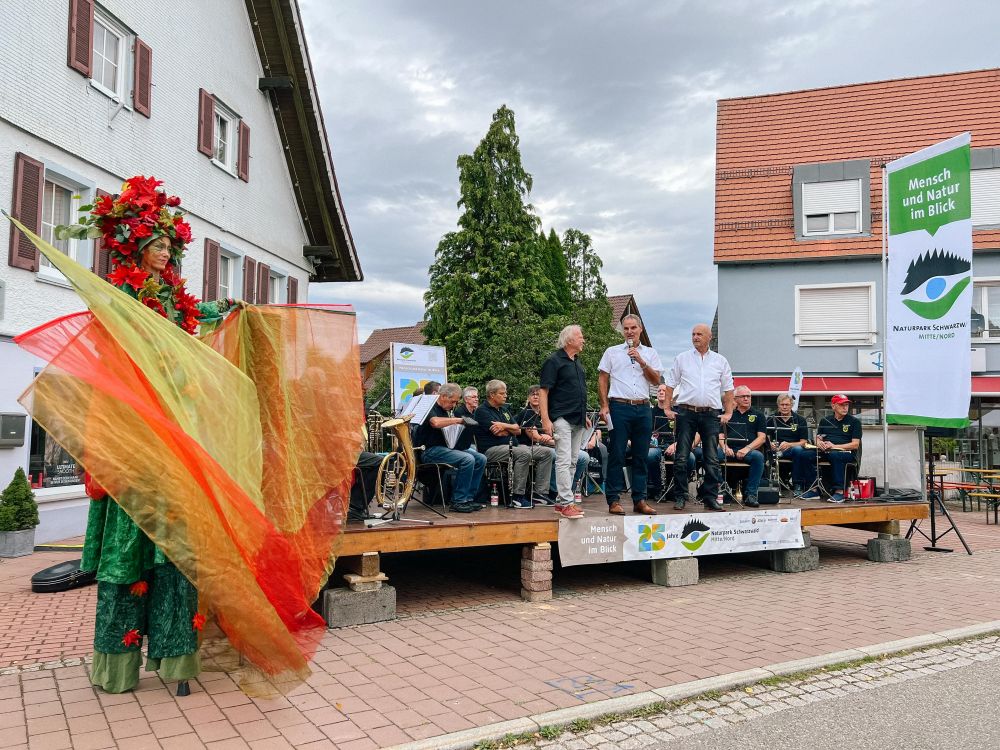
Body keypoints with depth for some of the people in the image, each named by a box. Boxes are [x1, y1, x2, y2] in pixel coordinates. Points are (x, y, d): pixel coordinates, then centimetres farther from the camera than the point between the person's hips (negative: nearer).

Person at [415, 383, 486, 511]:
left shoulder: (445, 411, 21)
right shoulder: (431, 408, -9)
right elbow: (435, 422, -32)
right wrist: (458, 420, -22)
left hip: (446, 448, 10)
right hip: (430, 451, -9)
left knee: (480, 459, -5)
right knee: (468, 459, -28)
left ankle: (468, 497, -3)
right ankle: (458, 501, -19)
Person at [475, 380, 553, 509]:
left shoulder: (505, 409, 22)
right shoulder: (482, 411, -3)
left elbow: (518, 431, 12)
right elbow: (498, 433, -16)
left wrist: (504, 426, -6)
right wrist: (511, 428, 0)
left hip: (512, 446, 9)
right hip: (492, 449, -9)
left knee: (546, 453, -3)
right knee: (524, 453, -35)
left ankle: (539, 492, -5)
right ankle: (517, 497, -29)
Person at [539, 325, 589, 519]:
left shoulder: (577, 362, 19)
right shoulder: (554, 361, -7)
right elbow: (543, 391, -12)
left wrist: (584, 415, 23)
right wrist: (545, 419, -19)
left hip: (578, 420, 9)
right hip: (562, 418, -9)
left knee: (571, 462, 9)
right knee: (564, 461, -11)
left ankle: (560, 502, 15)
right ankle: (567, 503, -12)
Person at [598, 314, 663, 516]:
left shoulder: (650, 353, 14)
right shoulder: (612, 352, 9)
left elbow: (656, 380, 5)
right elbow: (602, 379, 6)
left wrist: (641, 361, -6)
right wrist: (604, 406, -3)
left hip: (643, 408, 2)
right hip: (619, 407, -2)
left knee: (641, 456, 5)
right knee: (616, 455, -4)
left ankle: (639, 499, 12)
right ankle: (613, 500, 0)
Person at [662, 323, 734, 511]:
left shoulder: (720, 361, 12)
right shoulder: (681, 358, 10)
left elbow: (728, 389, 14)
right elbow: (670, 385, 11)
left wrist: (728, 412, 5)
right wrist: (667, 408, 3)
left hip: (711, 414, 1)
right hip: (686, 412, -1)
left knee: (712, 460, 1)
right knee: (681, 458, -2)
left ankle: (710, 497, 9)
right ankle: (680, 497, 6)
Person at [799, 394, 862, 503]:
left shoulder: (854, 422, 6)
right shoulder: (825, 420, 19)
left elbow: (855, 445, -3)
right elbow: (818, 438, 17)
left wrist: (834, 446, -13)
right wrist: (819, 443, -9)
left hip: (846, 452, -4)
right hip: (825, 451, 4)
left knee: (835, 455, -40)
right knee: (804, 455, -22)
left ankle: (839, 491, -36)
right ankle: (814, 490, -19)